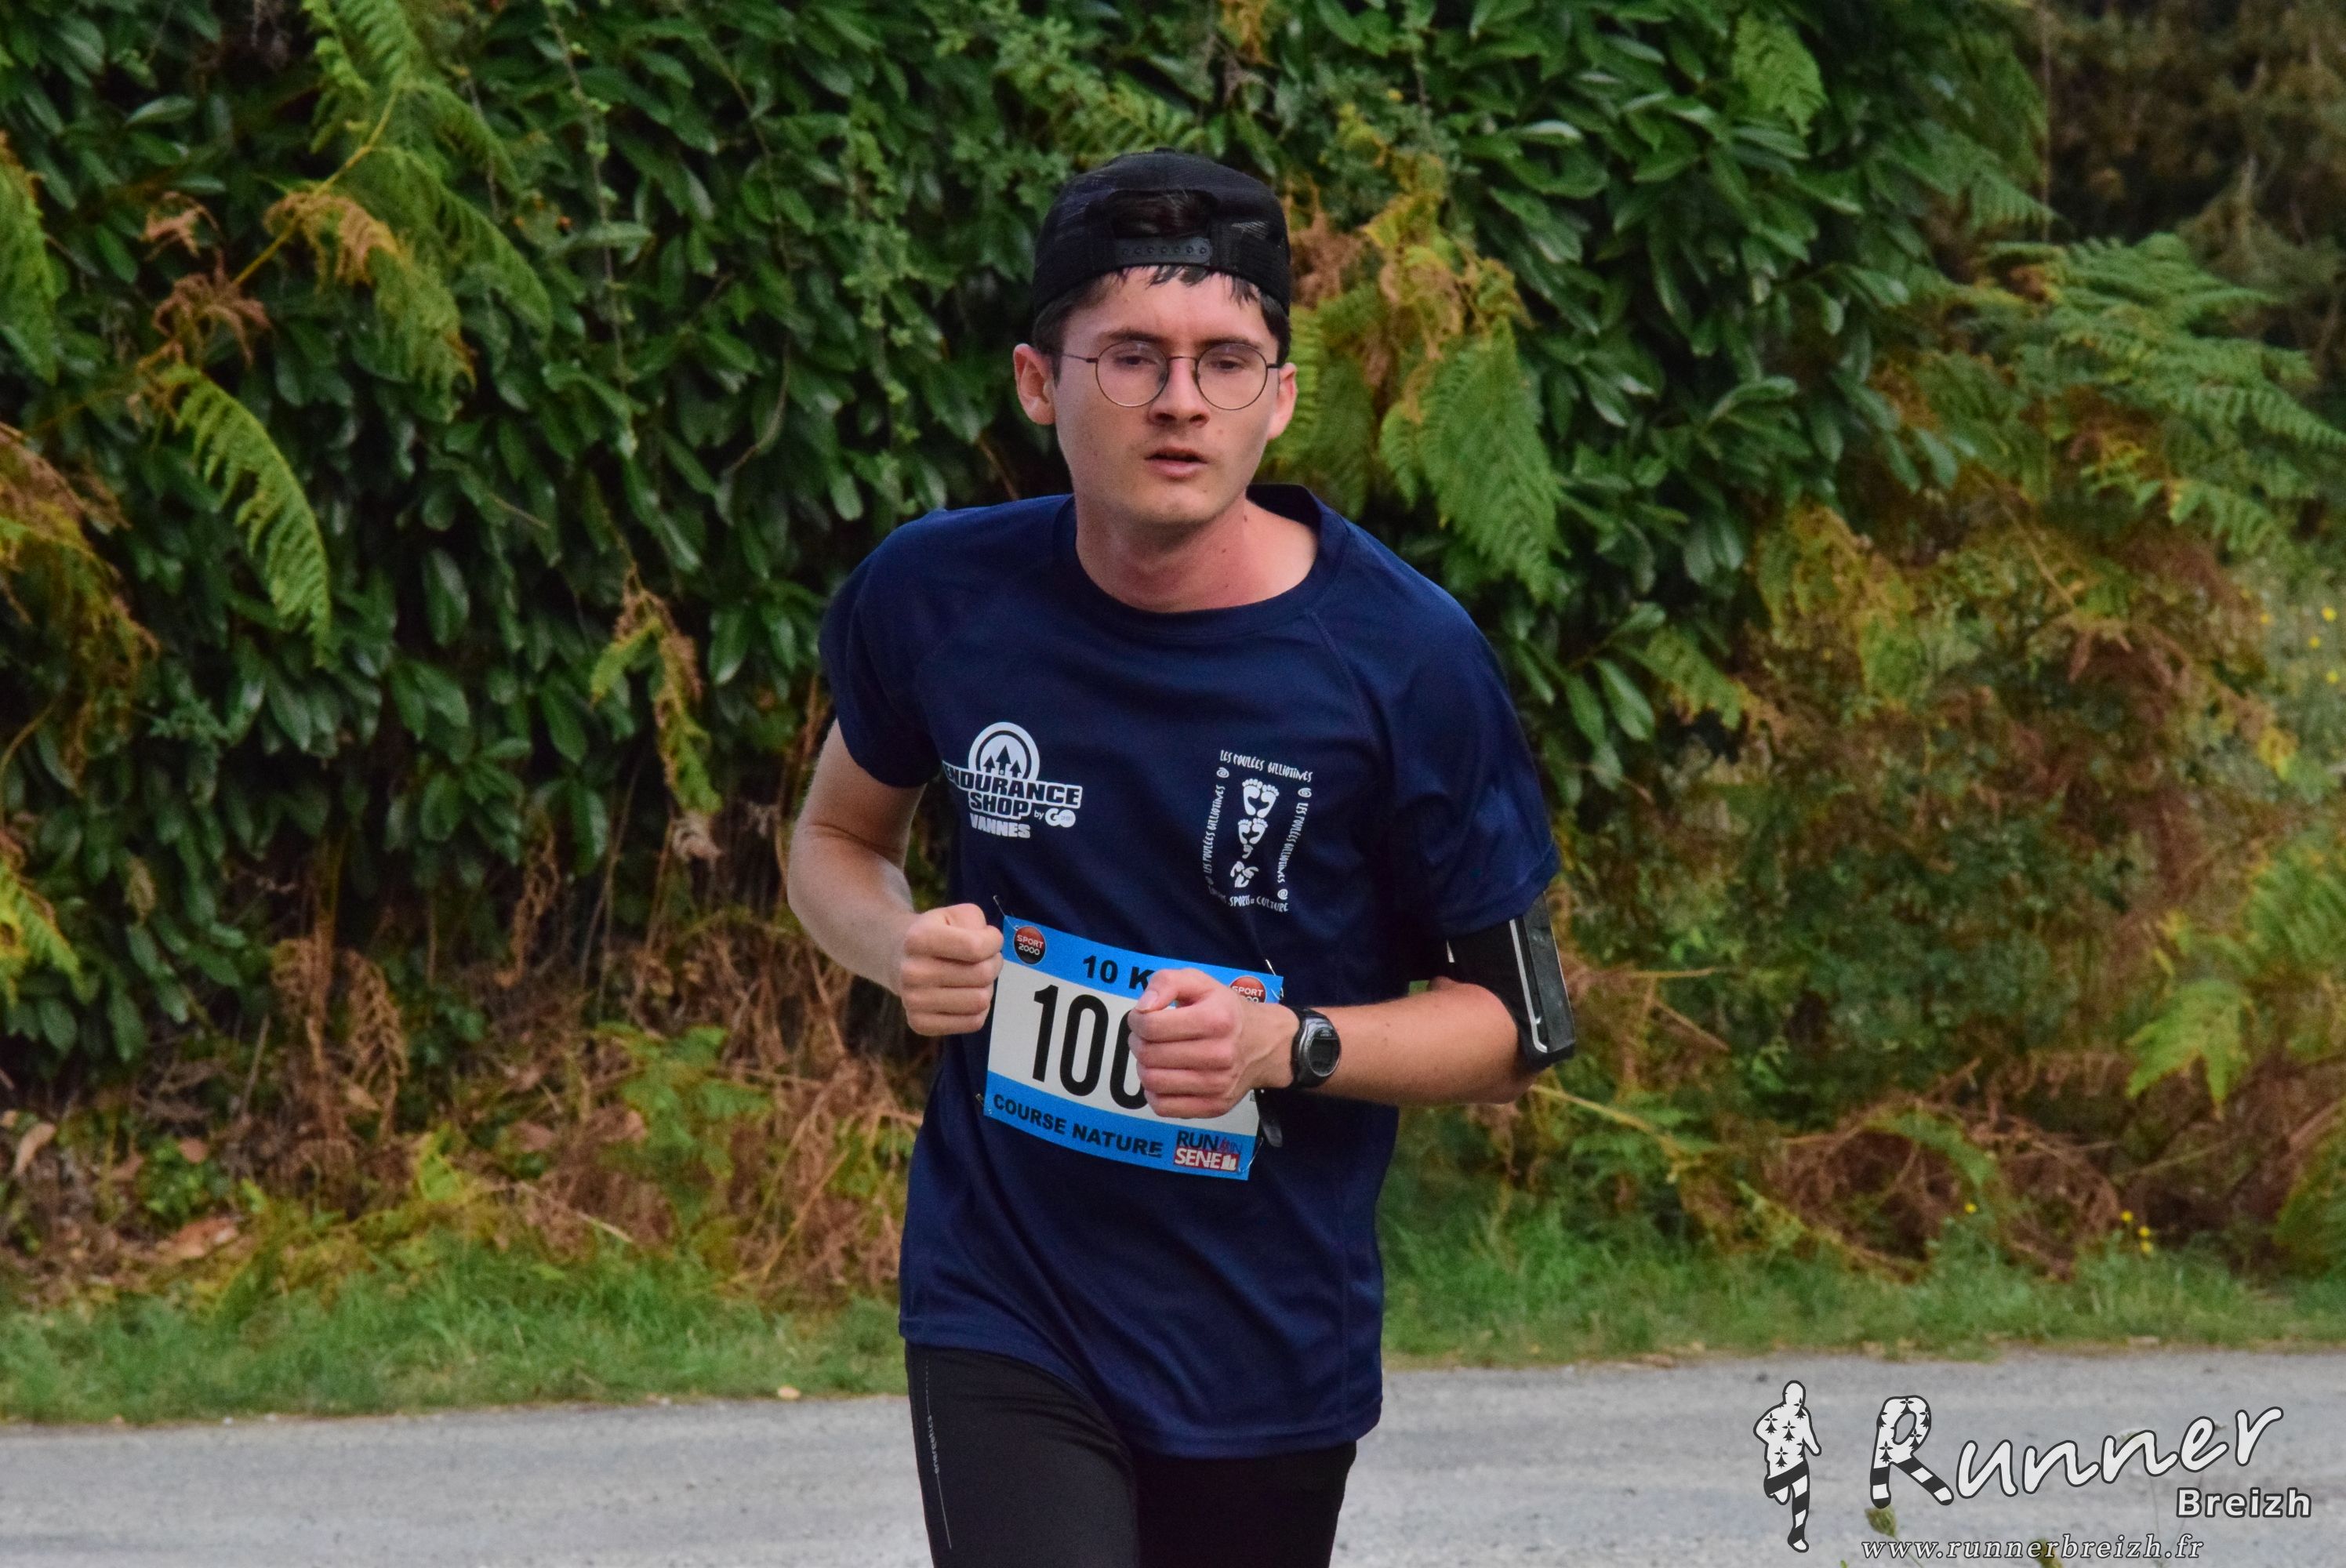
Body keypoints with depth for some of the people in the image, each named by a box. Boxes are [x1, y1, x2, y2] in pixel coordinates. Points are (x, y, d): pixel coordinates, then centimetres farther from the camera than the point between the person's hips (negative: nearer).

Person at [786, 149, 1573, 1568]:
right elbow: (838, 836, 17)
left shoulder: (1407, 657, -10)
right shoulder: (939, 599, -4)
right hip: (1006, 1310, 0)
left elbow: (1517, 1022, -2)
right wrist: (900, 946, -6)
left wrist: (1291, 1046, -20)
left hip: (1275, 1340, 0)